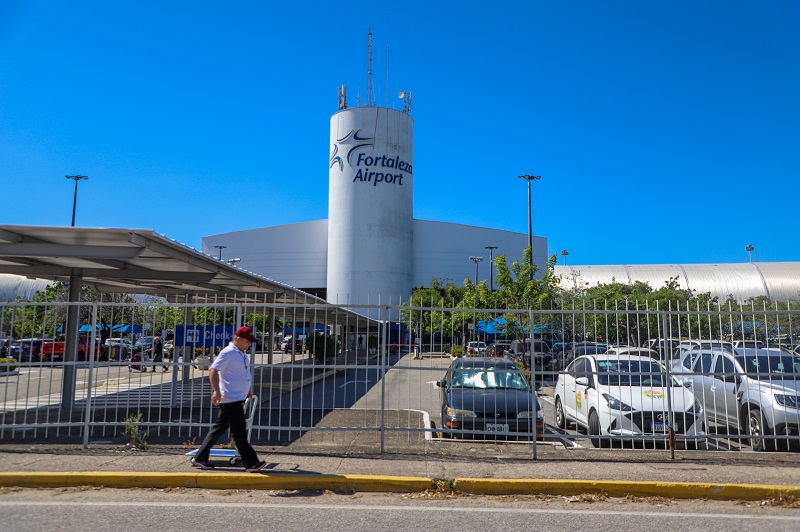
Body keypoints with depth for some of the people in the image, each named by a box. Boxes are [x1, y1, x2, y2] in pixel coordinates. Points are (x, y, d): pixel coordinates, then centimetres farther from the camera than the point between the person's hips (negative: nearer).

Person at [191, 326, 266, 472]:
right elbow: (213, 370, -20)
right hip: (231, 399, -9)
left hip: (238, 398, 9)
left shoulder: (242, 353, 14)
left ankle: (199, 459, 23)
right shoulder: (228, 353, -14)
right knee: (239, 432, -5)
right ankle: (251, 463, -1)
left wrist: (248, 389, 28)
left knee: (218, 428, 14)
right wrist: (217, 391, -26)